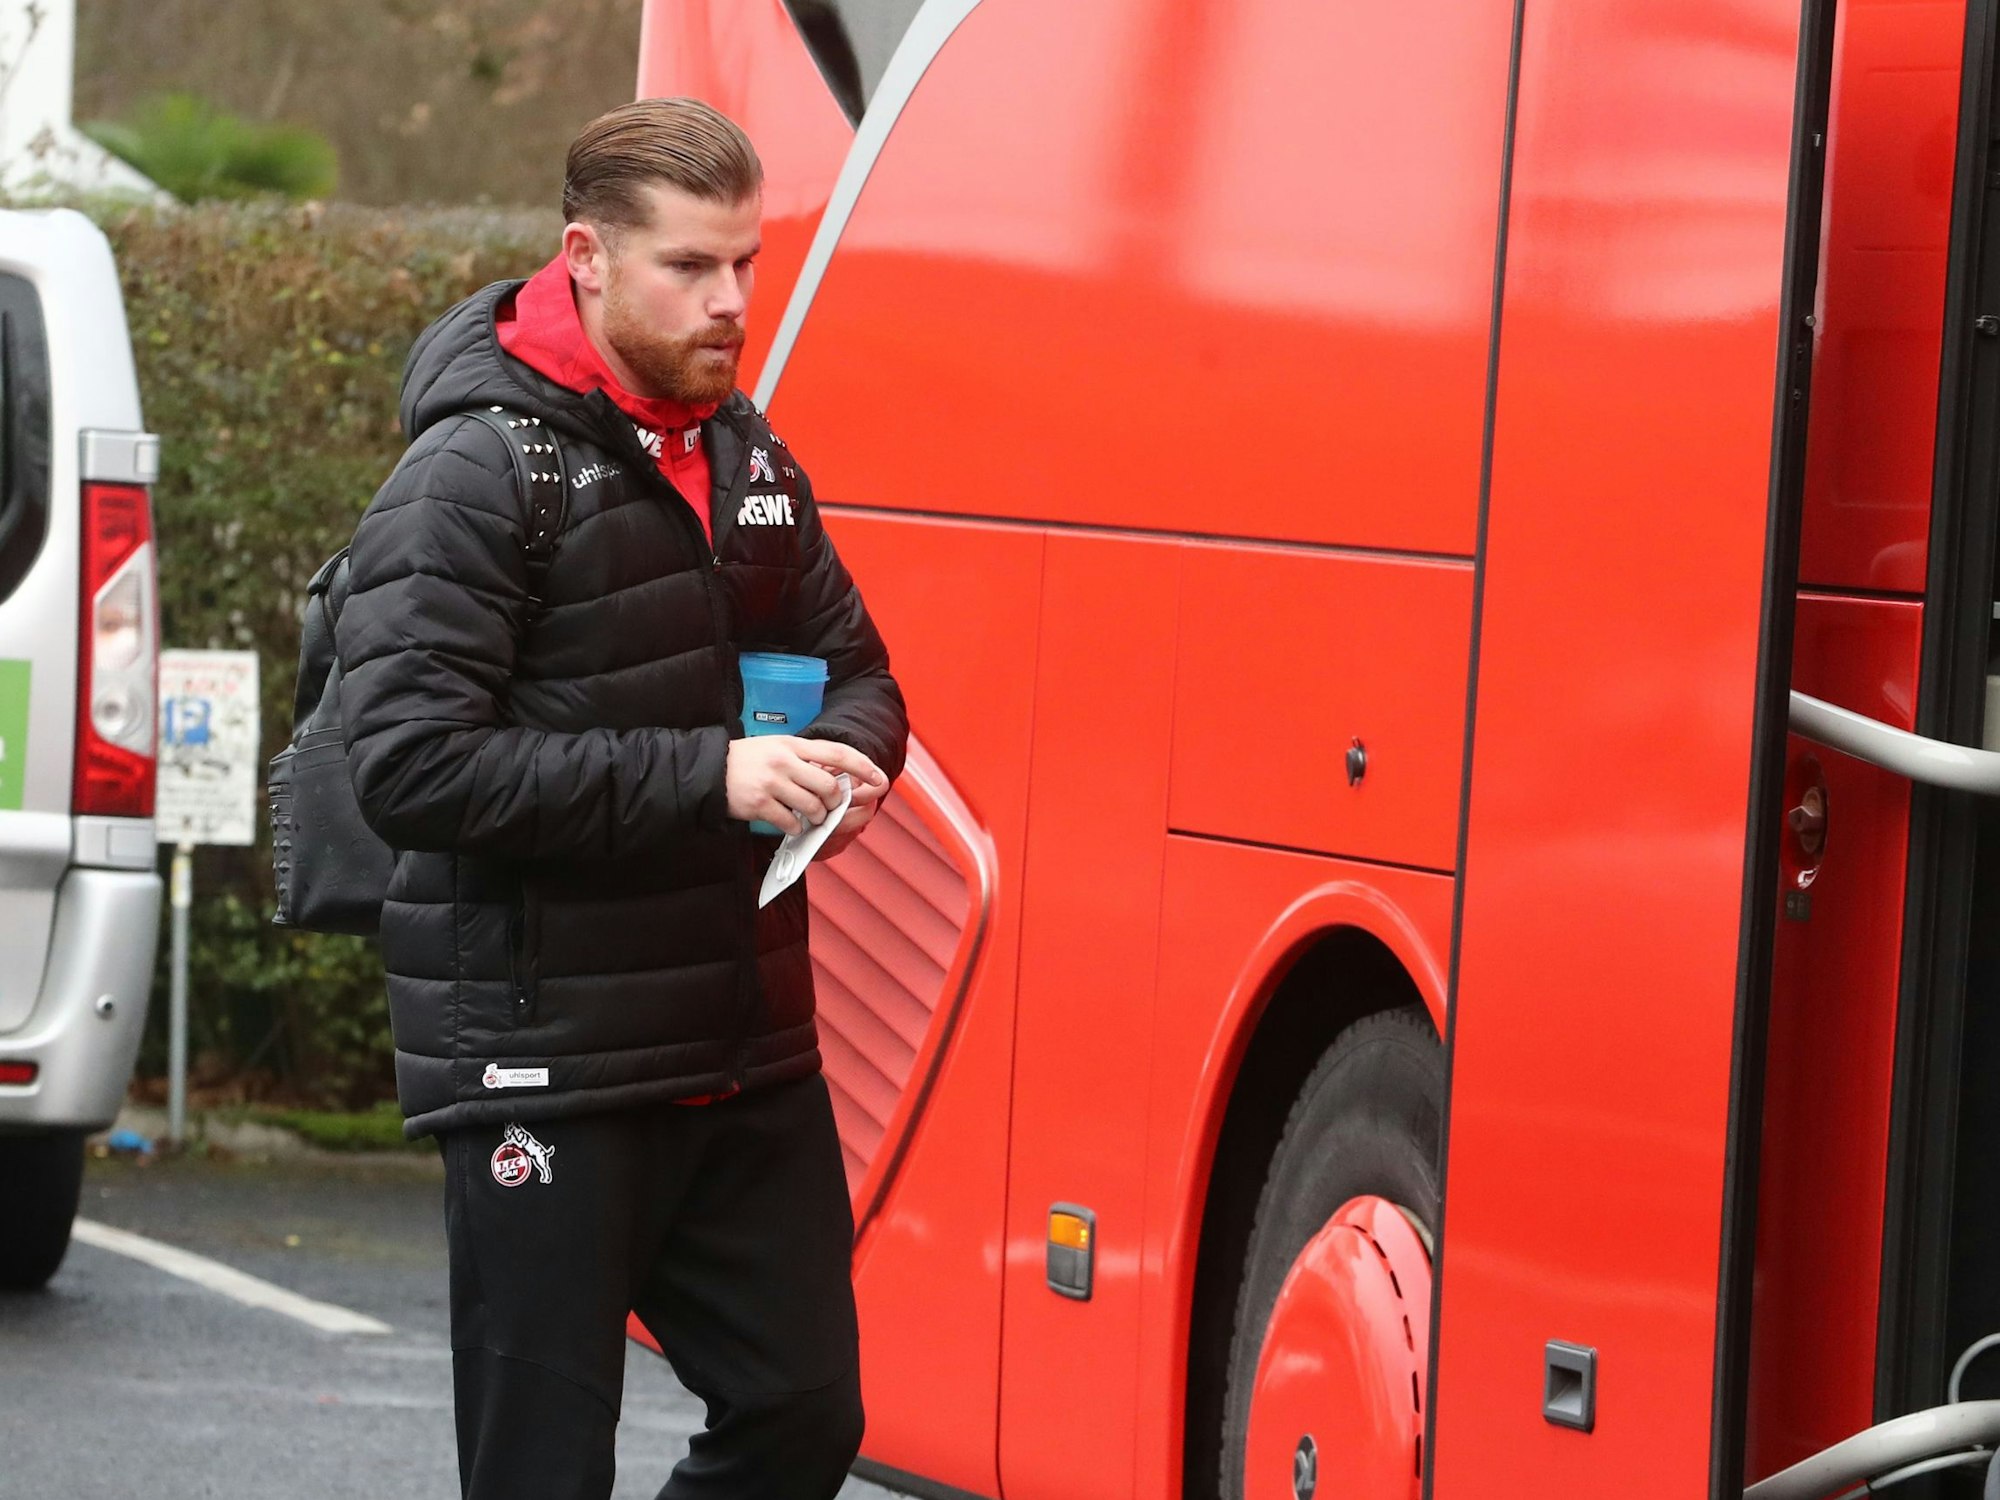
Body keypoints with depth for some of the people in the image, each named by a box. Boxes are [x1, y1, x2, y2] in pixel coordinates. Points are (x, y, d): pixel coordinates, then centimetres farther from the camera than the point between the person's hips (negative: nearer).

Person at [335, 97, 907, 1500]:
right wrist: (708, 775, -25)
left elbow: (855, 669, 23)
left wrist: (842, 760, -3)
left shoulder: (748, 457, 11)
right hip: (547, 1065, -7)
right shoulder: (477, 471, -12)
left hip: (750, 1051, 7)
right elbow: (411, 763, -21)